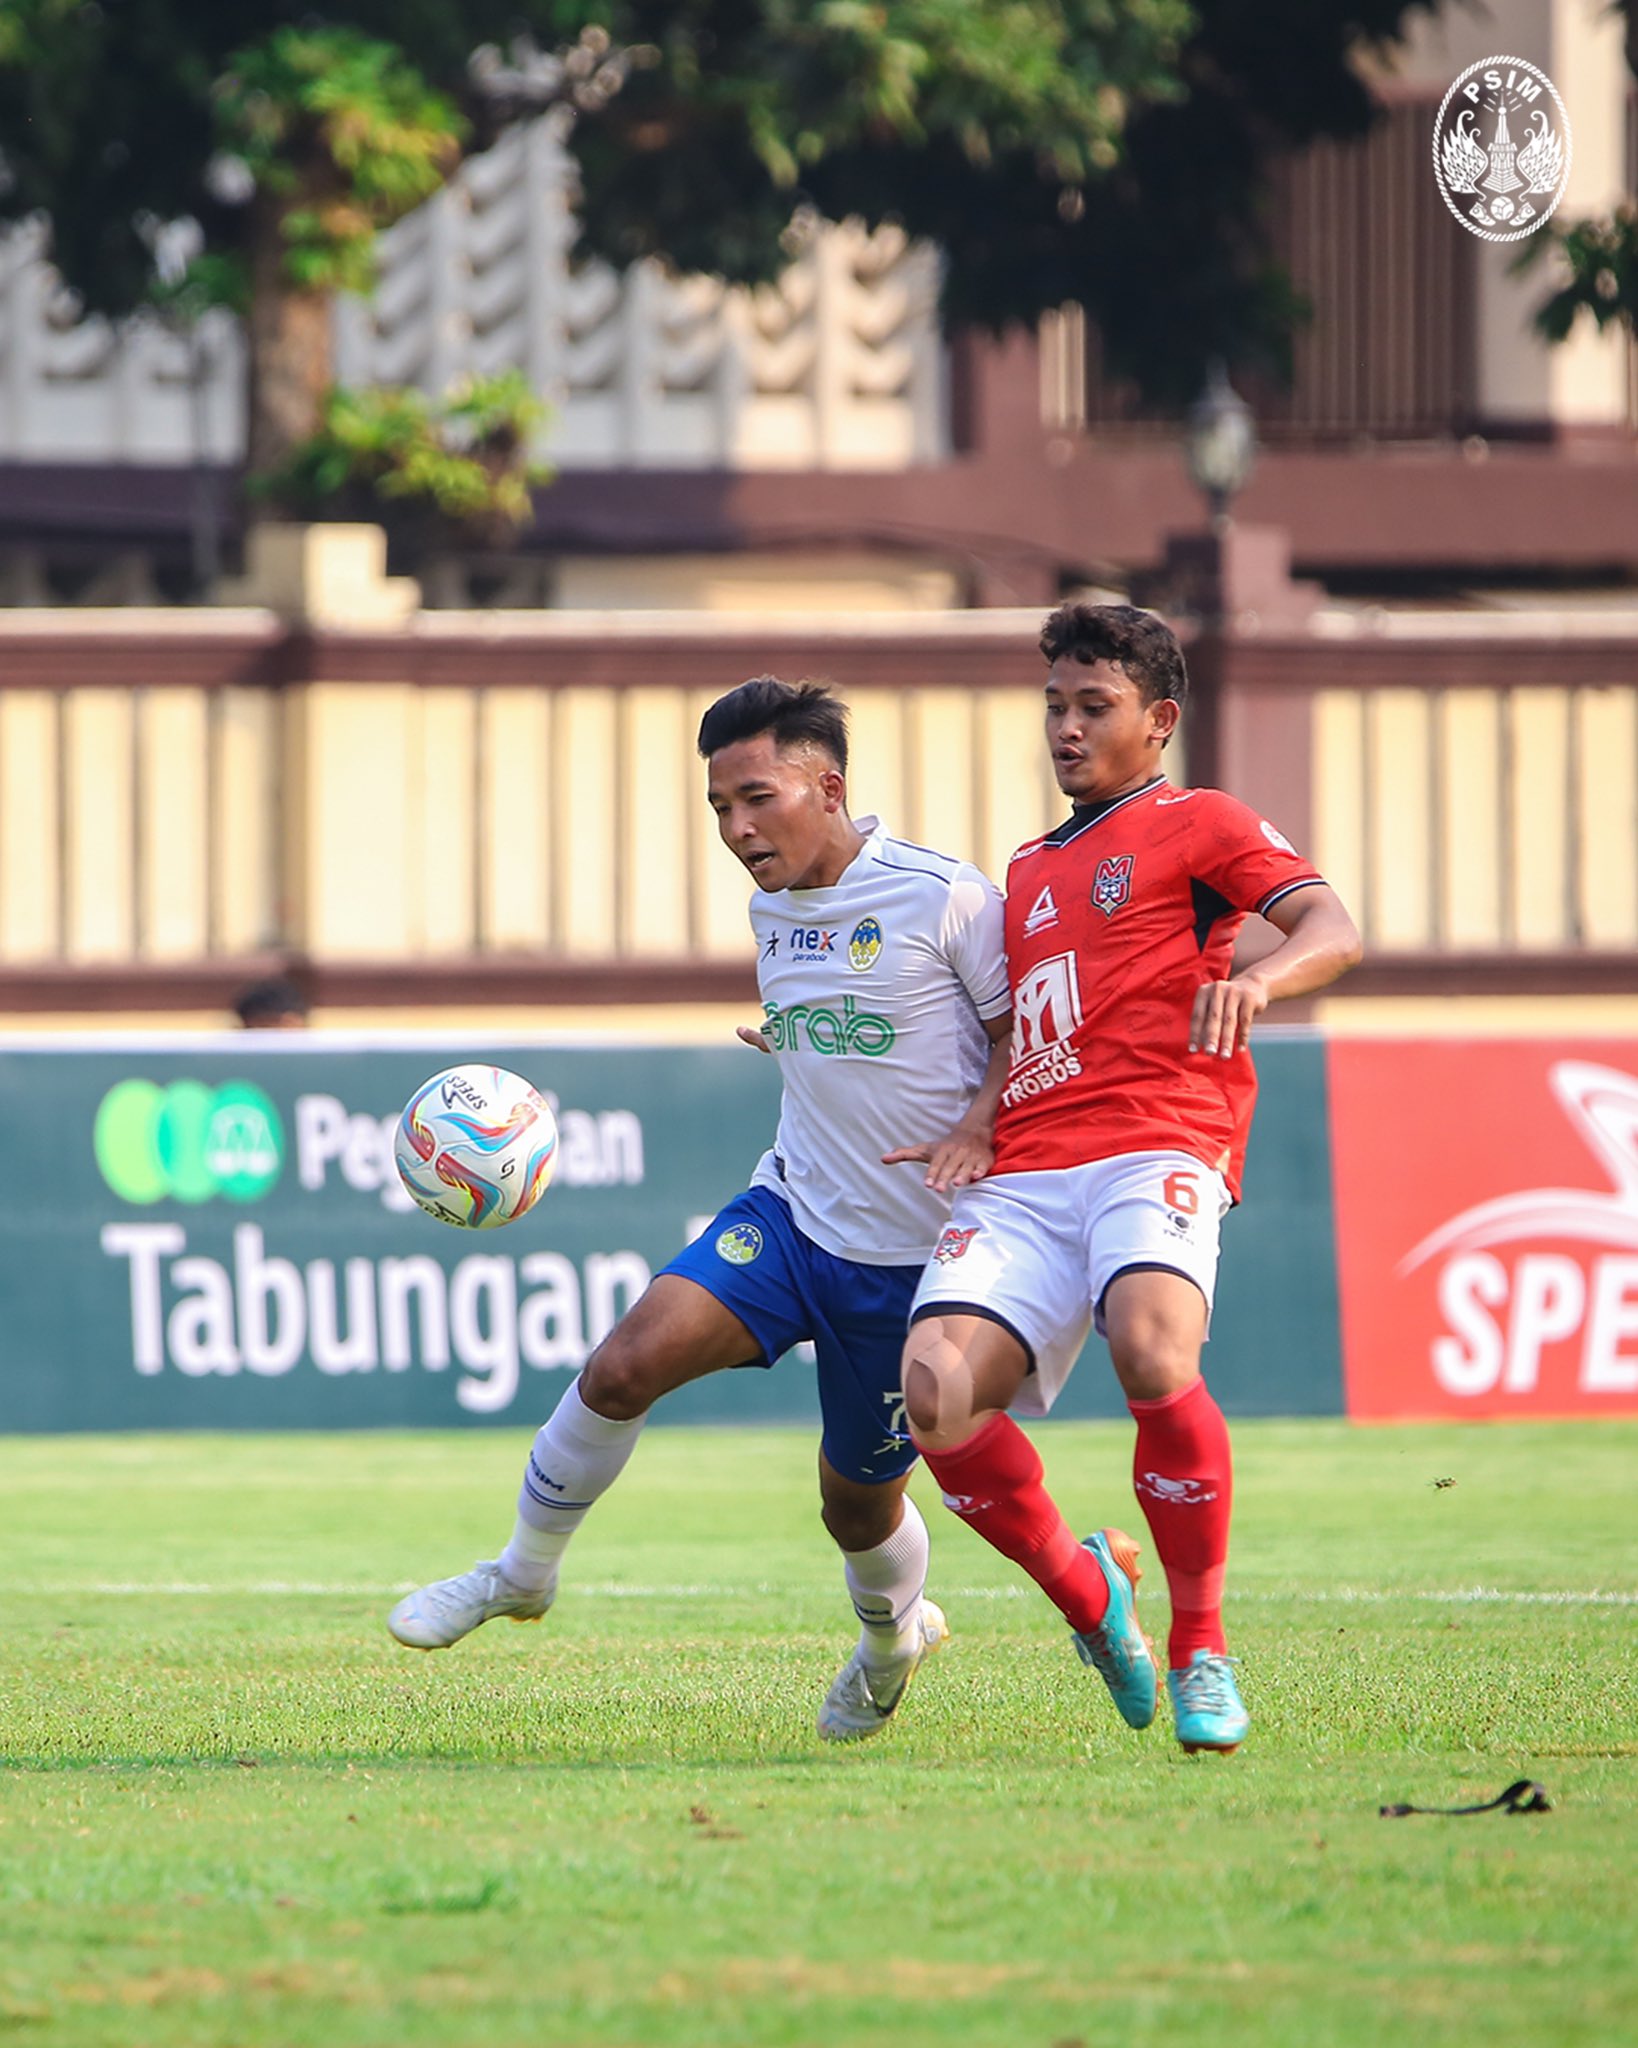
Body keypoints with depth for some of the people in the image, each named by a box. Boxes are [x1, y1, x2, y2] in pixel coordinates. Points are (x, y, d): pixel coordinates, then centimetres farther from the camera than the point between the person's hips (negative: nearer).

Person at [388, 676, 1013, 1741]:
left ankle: (895, 1633, 42)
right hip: (793, 1212, 5)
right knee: (628, 1362, -18)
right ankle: (523, 1573, 1)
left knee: (860, 1497, 8)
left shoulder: (943, 897, -16)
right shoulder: (773, 909, 6)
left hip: (913, 1254, -5)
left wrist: (979, 1128, -21)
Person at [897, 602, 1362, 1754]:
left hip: (1156, 1150, -5)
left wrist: (1255, 980, -25)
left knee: (1155, 1361, -35)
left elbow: (1333, 932, -4)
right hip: (1021, 1174, 5)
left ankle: (1202, 1652, -15)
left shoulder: (1199, 826, 11)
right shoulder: (1029, 874, 31)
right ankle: (1087, 1593, 4)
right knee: (939, 1391, -23)